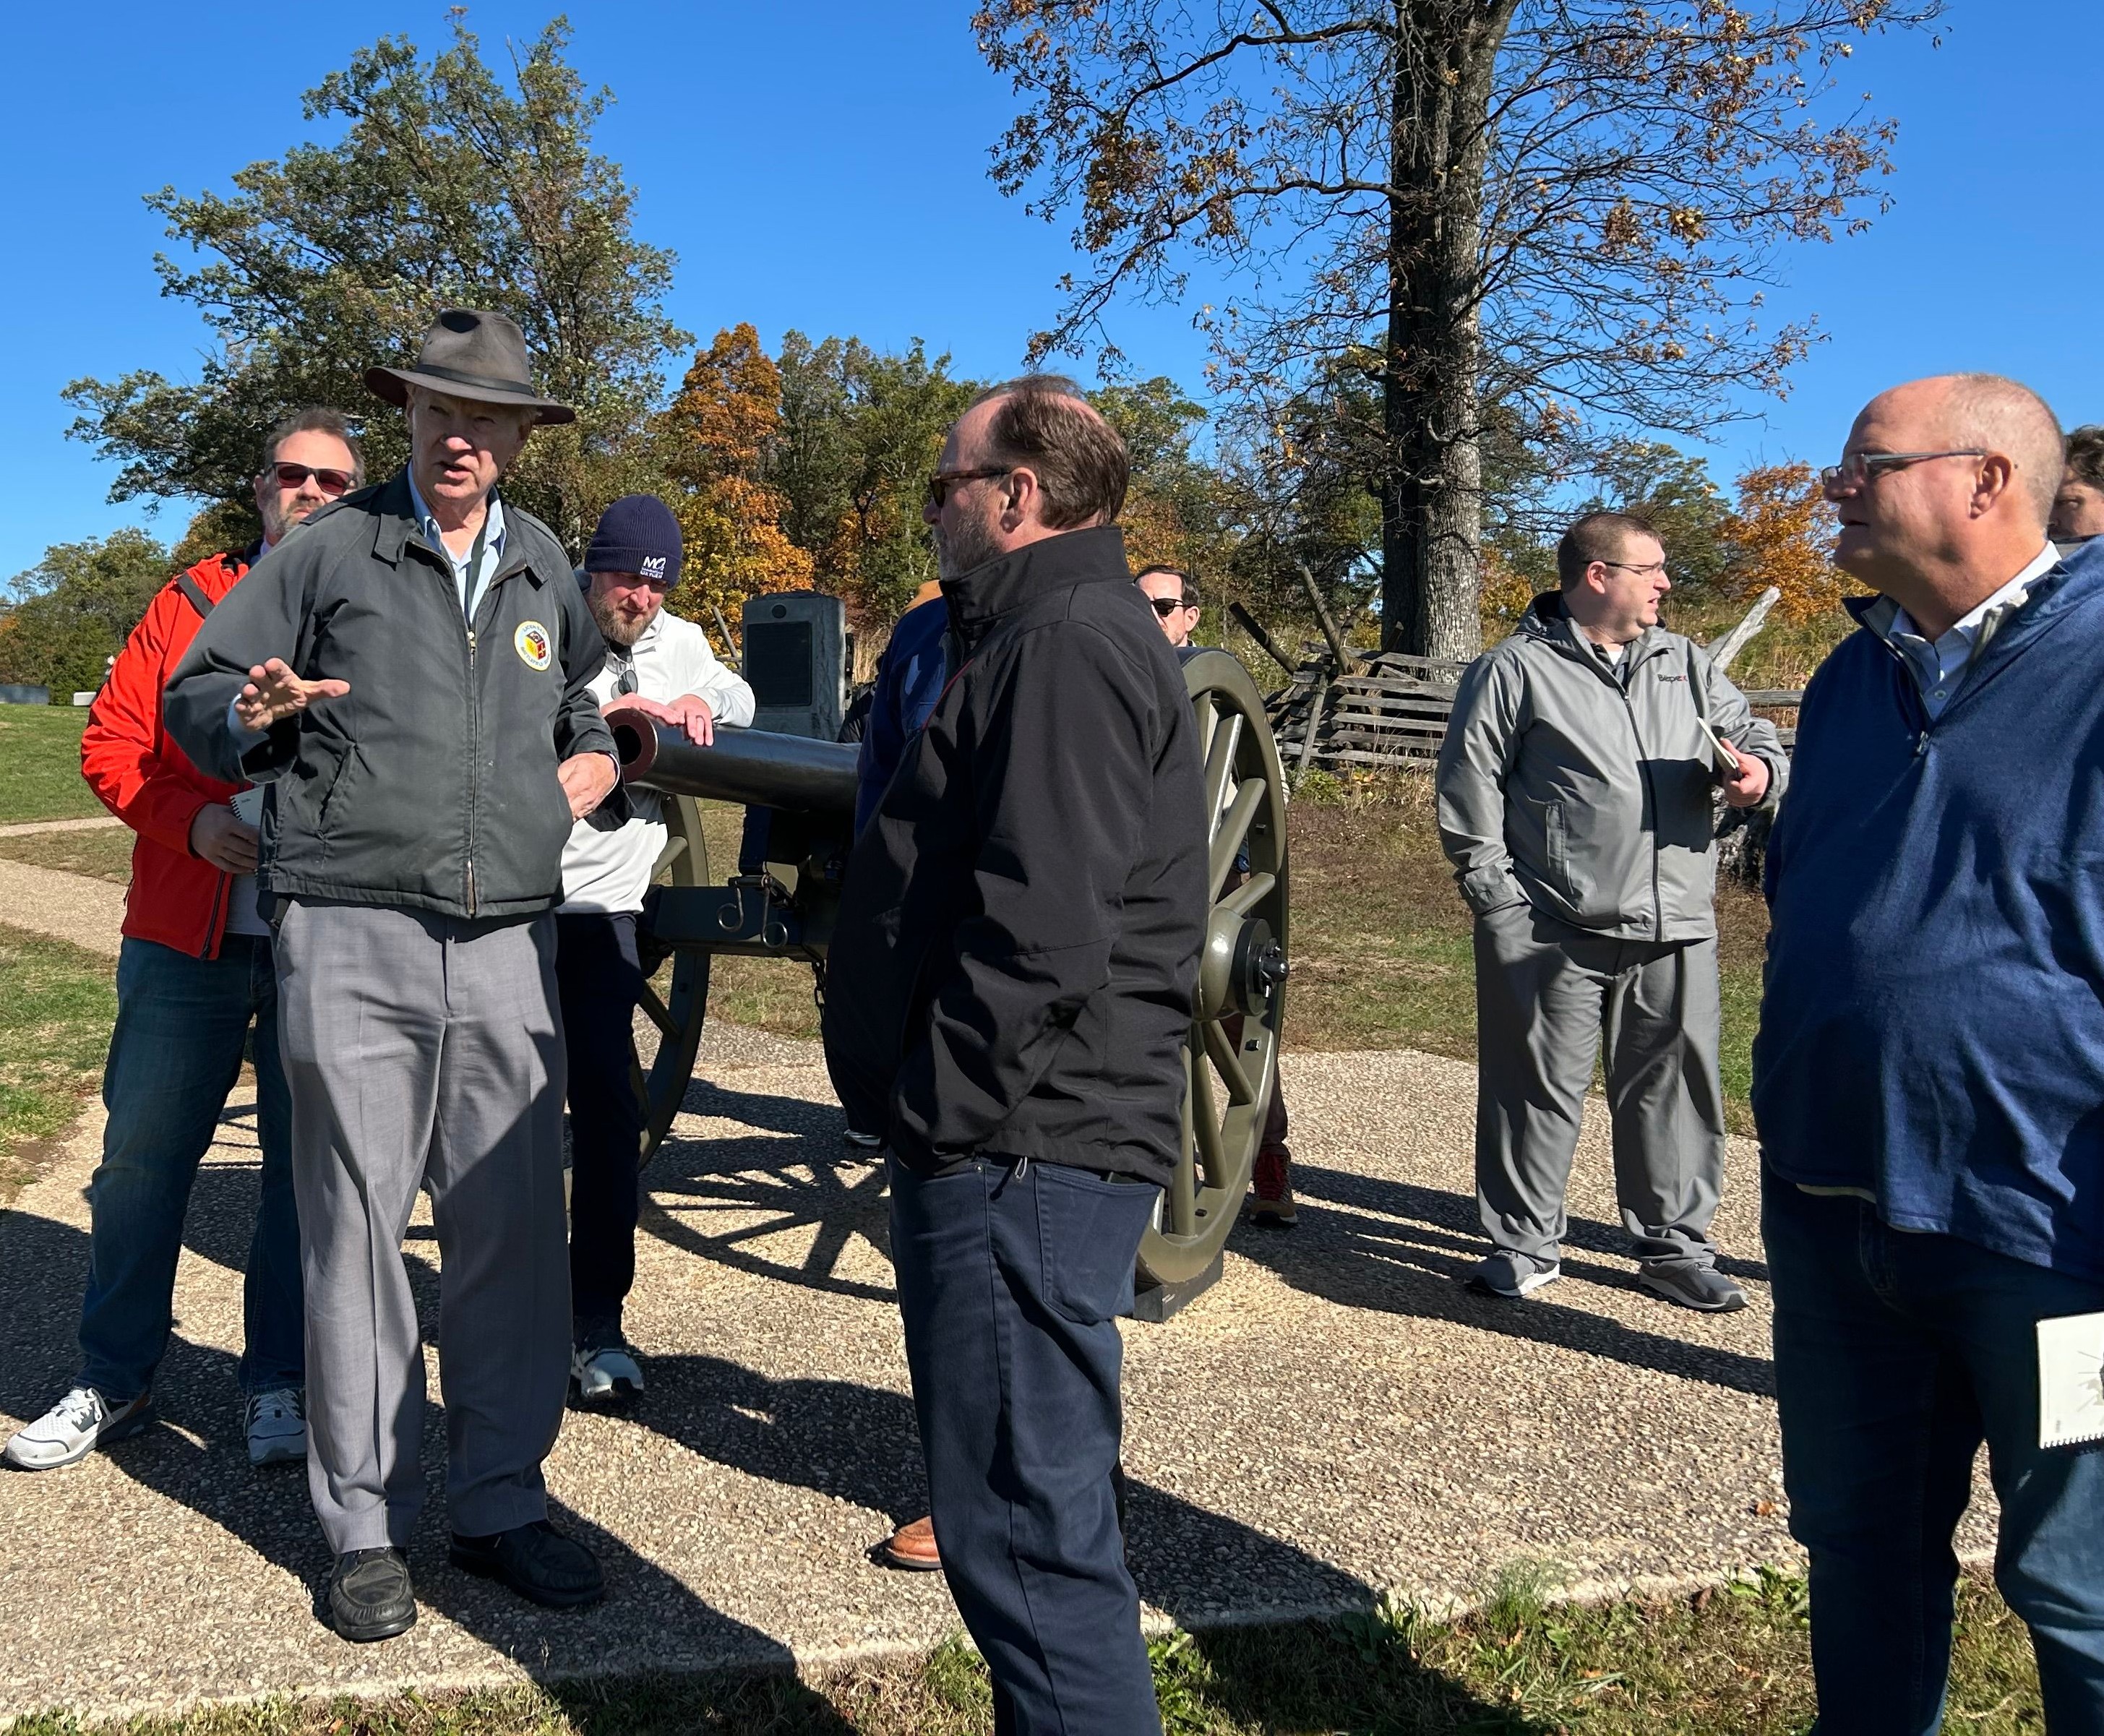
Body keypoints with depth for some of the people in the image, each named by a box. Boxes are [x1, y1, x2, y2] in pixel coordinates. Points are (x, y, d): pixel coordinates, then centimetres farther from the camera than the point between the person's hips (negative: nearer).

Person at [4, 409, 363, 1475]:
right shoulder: (192, 602, 9)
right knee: (140, 1159, 8)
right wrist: (191, 820, -10)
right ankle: (113, 1384, 24)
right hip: (185, 938, 2)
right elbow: (111, 742, 6)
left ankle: (280, 1383, 21)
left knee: (308, 1170, 6)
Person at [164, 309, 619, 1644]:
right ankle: (367, 1526, 16)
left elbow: (584, 692, 32)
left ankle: (502, 1506, 18)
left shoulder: (545, 566, 15)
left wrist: (595, 758, 10)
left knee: (513, 1231, 4)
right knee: (357, 1231, 2)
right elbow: (192, 696, 8)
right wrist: (253, 712, -15)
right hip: (352, 941, -3)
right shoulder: (332, 550, 5)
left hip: (510, 943, 3)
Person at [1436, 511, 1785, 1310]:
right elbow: (1468, 785, -1)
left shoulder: (1685, 665, 15)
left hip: (1674, 929, 5)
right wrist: (1495, 896, -7)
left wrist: (1759, 768, -4)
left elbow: (1756, 735, 21)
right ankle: (1524, 1244, 19)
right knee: (1539, 1090, 4)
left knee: (1674, 1088, 10)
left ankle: (1673, 1245, 25)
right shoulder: (1515, 670, -1)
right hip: (1553, 931, -4)